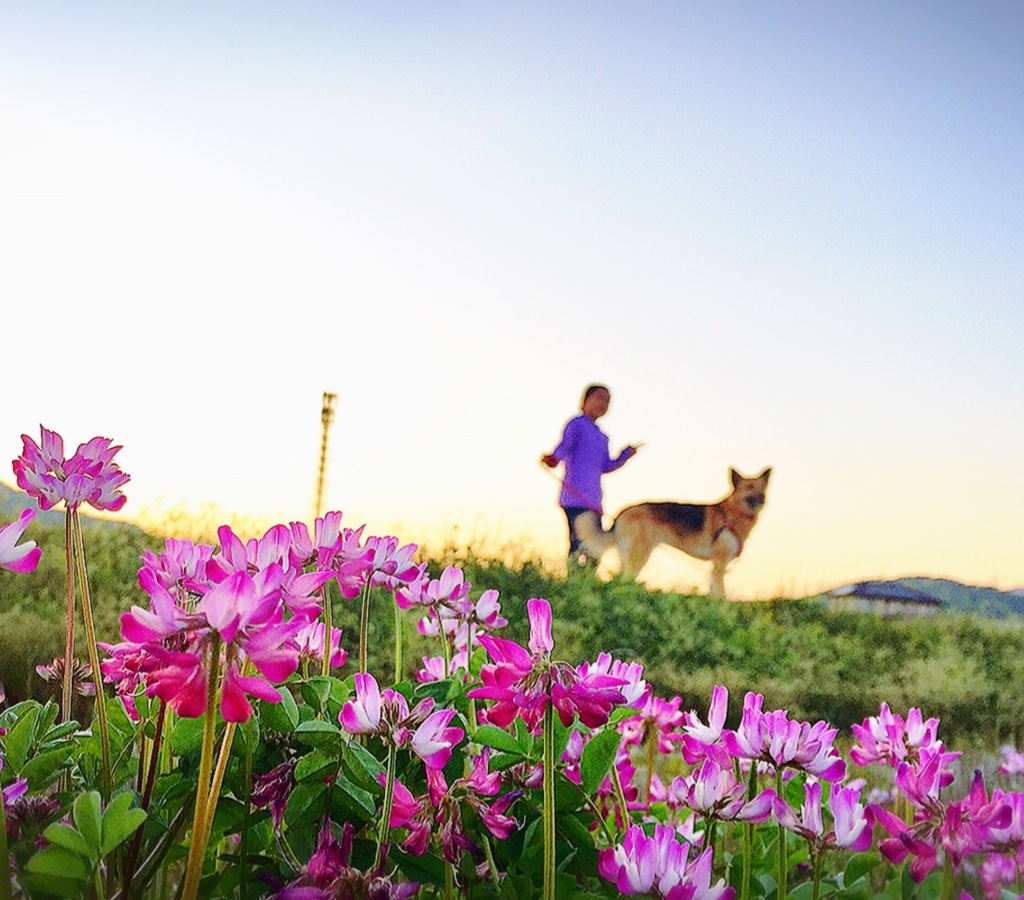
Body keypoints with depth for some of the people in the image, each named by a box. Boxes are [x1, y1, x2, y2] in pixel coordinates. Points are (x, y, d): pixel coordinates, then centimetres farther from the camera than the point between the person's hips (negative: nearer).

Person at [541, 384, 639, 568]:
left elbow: (606, 466, 22)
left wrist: (626, 454, 11)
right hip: (575, 499, -8)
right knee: (580, 545, -18)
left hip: (593, 502, 8)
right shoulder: (576, 424, 1)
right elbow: (564, 446, -15)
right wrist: (554, 458, -36)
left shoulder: (602, 438, 25)